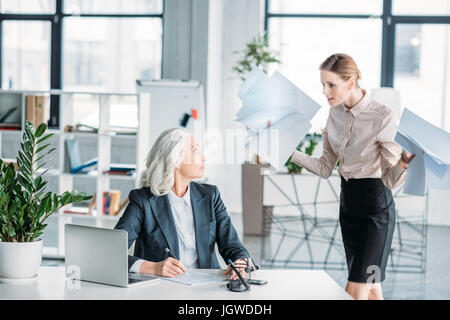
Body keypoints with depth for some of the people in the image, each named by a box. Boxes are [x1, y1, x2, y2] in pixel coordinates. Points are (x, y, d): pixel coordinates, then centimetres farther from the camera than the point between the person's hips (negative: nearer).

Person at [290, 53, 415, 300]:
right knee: (371, 290, 13)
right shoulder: (335, 114, 3)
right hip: (348, 203, 7)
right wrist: (290, 153, -1)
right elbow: (325, 168, 9)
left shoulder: (382, 117, -17)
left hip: (376, 205, -7)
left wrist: (403, 162, -37)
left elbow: (390, 179, -16)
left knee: (355, 292, -10)